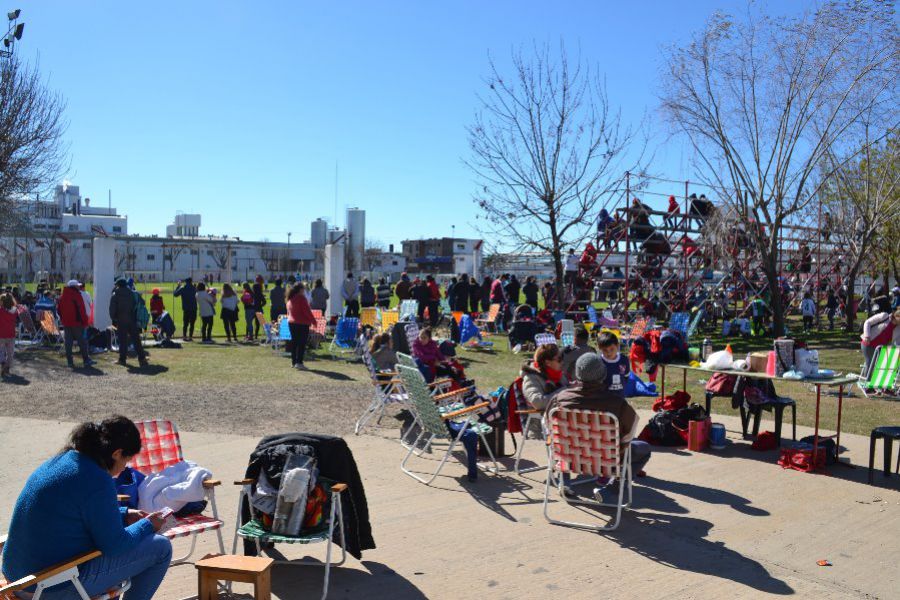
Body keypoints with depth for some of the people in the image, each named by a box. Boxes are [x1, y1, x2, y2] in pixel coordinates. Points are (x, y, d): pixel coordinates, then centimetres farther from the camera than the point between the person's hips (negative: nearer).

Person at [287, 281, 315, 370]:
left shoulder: (290, 299, 10)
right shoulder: (301, 298, -15)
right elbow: (307, 312, -16)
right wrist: (313, 321, -6)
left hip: (291, 323, 8)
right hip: (302, 323, -8)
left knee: (294, 342, 13)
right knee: (302, 343, -6)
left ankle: (294, 361, 17)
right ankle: (299, 362, -11)